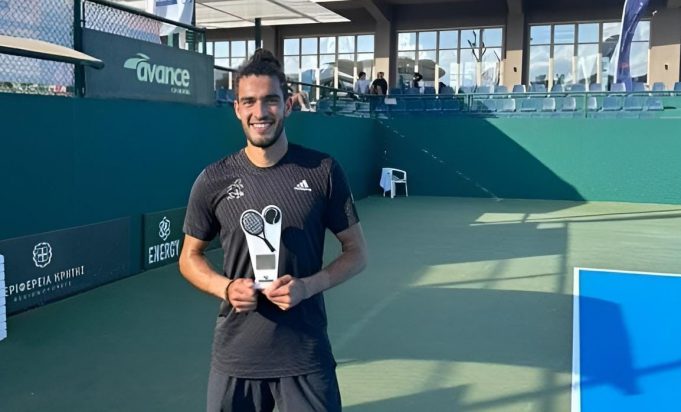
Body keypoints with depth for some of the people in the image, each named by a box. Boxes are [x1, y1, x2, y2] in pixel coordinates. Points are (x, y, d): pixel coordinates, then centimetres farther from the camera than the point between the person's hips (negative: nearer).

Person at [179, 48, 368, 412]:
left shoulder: (323, 171, -5)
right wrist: (224, 287, -10)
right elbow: (190, 257, 9)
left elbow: (356, 252, 1)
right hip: (235, 355, 2)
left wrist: (308, 286, -15)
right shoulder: (213, 180, -2)